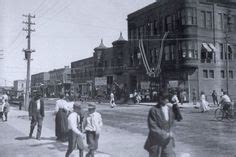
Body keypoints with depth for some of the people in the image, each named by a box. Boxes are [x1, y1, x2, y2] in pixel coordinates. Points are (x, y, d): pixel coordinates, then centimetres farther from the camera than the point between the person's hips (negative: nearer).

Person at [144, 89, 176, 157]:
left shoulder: (169, 109, 3)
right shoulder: (153, 110, -16)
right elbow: (153, 128, -17)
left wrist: (170, 132, -1)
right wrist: (165, 134, -17)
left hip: (167, 140, 5)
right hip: (156, 142, -5)